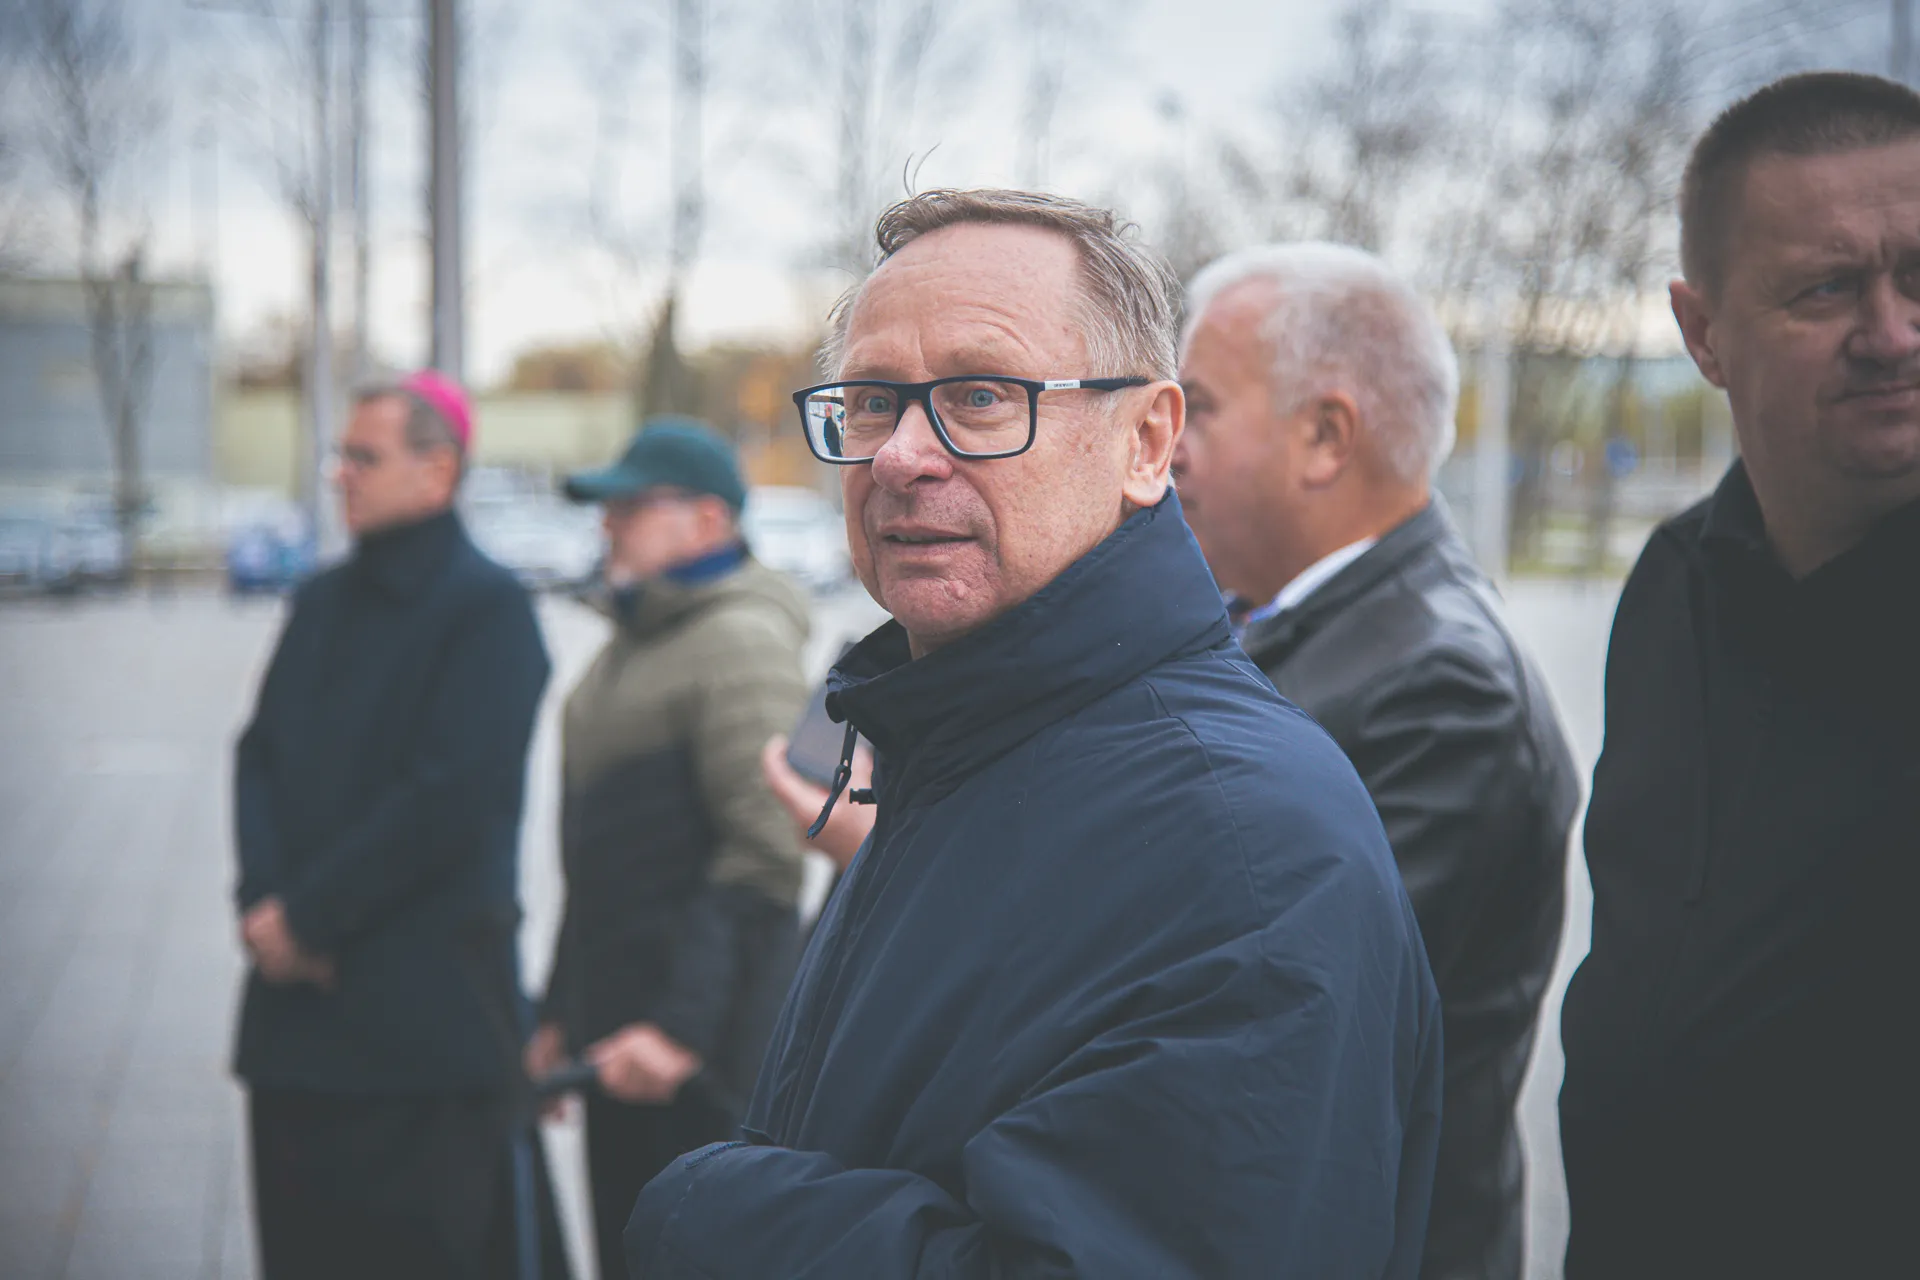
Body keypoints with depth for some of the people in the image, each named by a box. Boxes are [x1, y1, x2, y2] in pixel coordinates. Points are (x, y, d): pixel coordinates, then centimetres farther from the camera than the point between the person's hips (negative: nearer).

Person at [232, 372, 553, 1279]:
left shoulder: (487, 608, -8)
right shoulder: (323, 602, 15)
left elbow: (450, 799, -16)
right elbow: (259, 758, 11)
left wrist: (308, 914, -12)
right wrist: (264, 899, -6)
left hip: (423, 1015, -7)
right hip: (297, 1004, 7)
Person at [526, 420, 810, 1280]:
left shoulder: (741, 642, -13)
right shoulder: (633, 645, 18)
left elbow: (766, 855, -21)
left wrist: (681, 1024, -24)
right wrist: (562, 1013, 20)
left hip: (702, 1049, -10)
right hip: (620, 1032, 10)